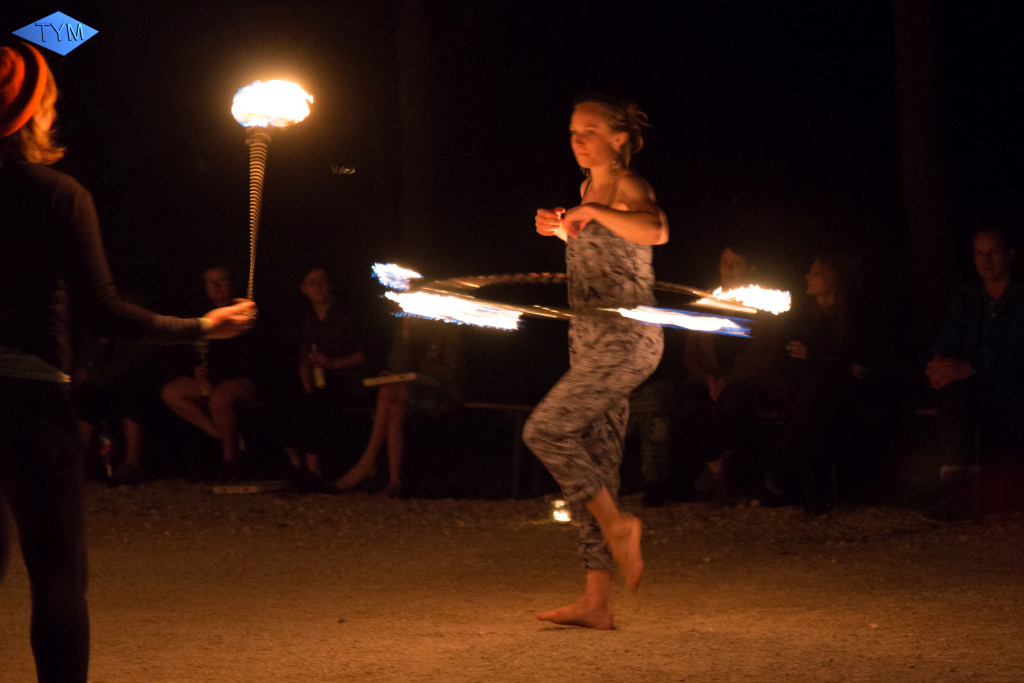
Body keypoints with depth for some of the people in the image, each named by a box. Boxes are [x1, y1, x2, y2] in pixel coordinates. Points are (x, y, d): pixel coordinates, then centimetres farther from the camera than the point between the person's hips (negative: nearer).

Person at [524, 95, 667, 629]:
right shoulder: (589, 188, 18)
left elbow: (655, 230, -32)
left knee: (545, 430, -18)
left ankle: (617, 525, -5)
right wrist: (560, 229, 20)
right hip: (590, 341, 9)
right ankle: (596, 602, 3)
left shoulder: (629, 188, -9)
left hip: (626, 339, -9)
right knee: (597, 464, 4)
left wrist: (594, 212, -37)